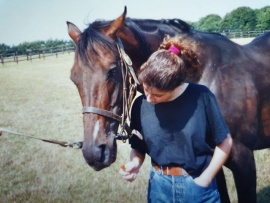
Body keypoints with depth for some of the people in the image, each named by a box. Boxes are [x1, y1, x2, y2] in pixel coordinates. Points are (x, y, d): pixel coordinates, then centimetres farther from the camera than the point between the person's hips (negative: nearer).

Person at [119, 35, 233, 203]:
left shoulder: (202, 97, -17)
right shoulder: (140, 105, -9)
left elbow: (225, 142, -7)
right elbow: (138, 148, 3)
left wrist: (204, 180, -10)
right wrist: (135, 163, -17)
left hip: (199, 187, -2)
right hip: (160, 186, 2)